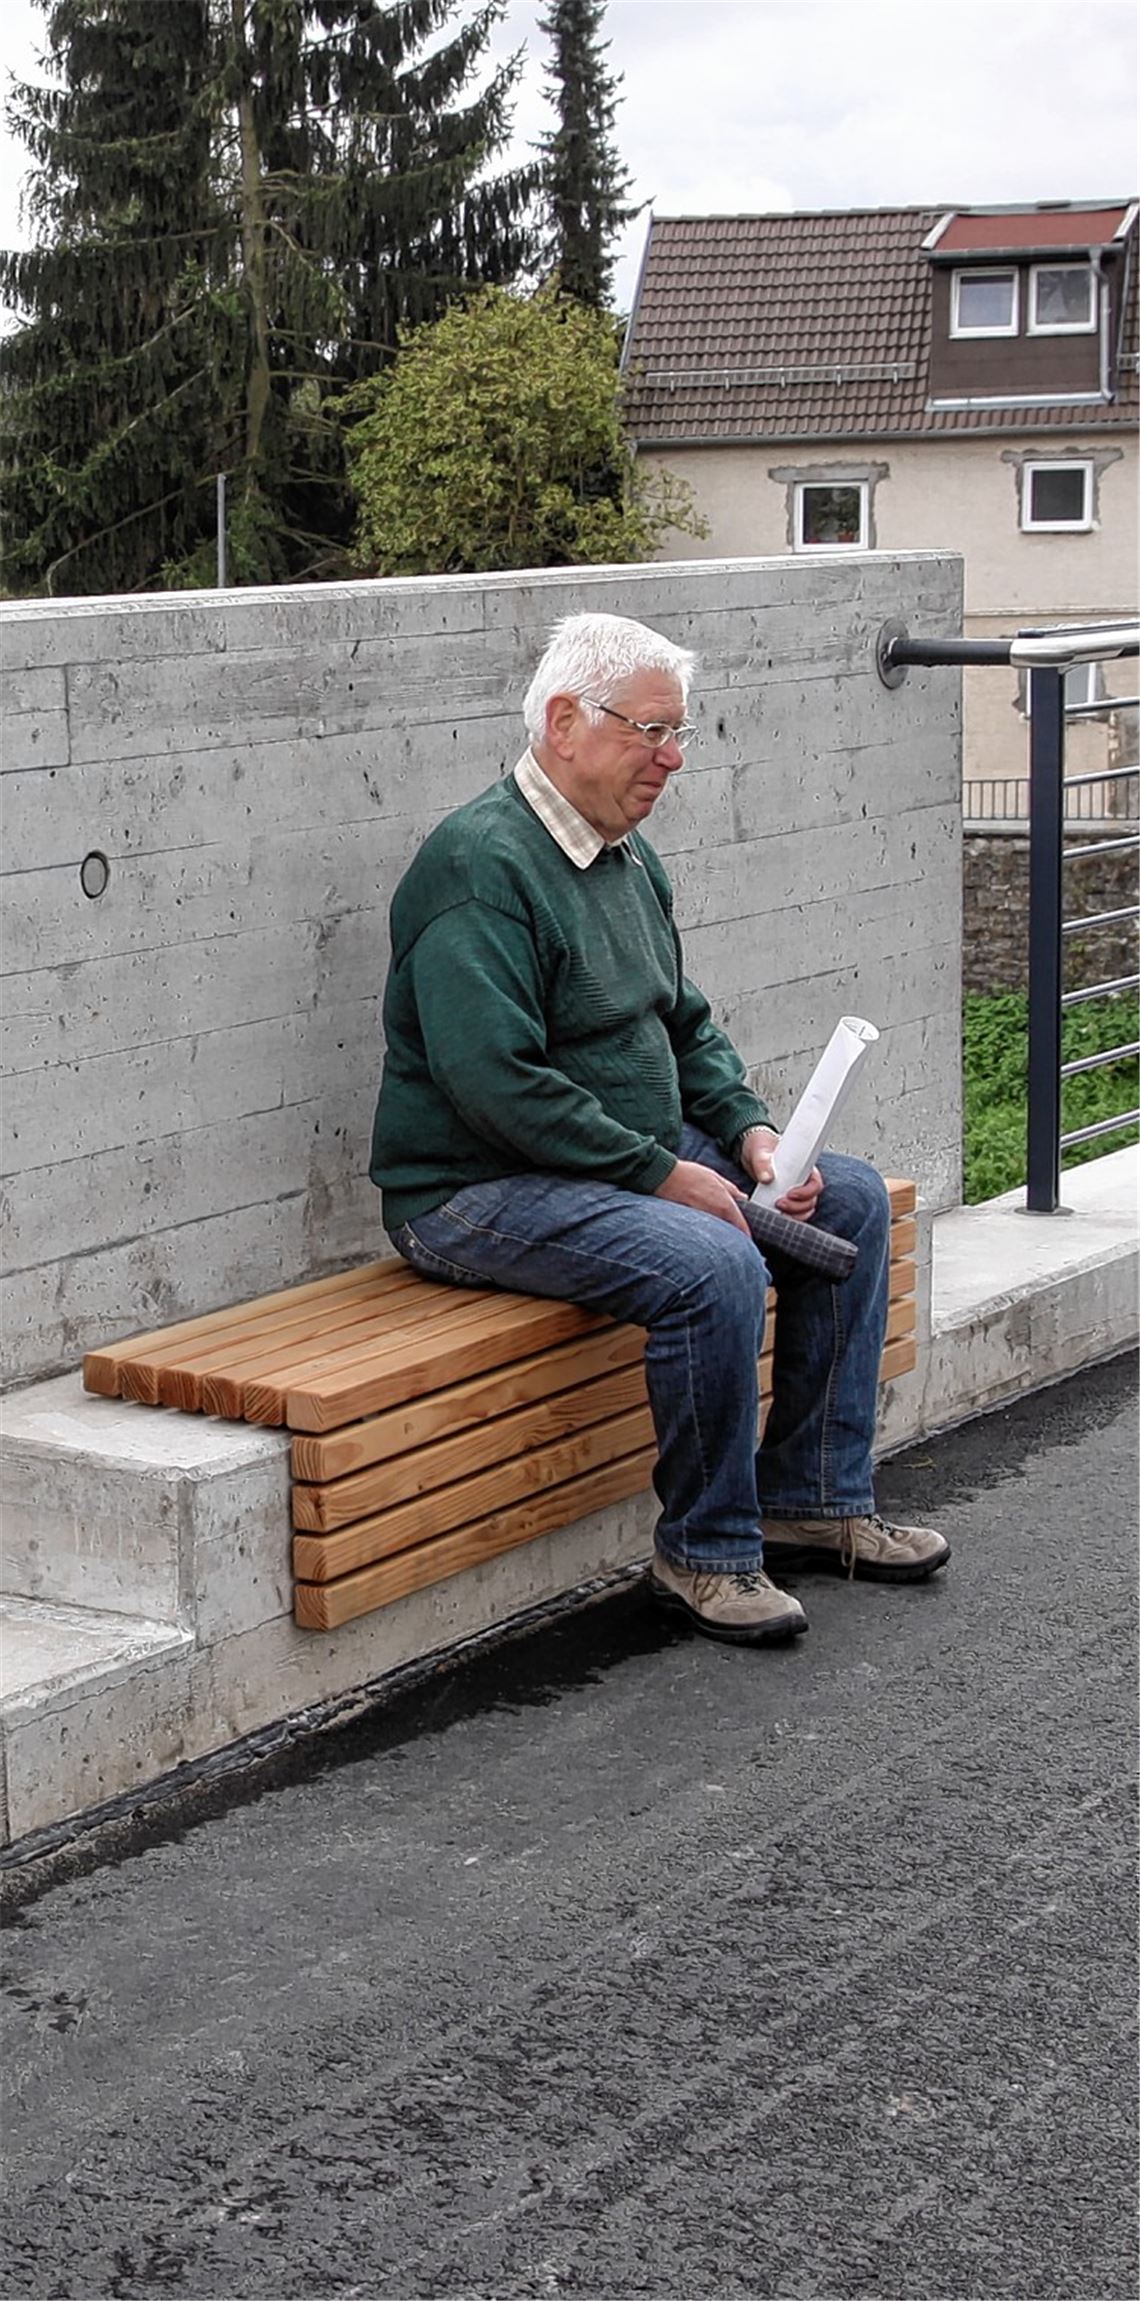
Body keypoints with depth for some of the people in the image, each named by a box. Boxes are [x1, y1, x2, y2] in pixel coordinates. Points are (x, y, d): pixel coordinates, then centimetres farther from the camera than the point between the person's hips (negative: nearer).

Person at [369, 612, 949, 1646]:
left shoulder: (628, 855, 13)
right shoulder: (480, 863, -18)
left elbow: (684, 1021, 22)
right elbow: (495, 1081, -26)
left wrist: (749, 1128, 2)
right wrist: (666, 1174, -23)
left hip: (640, 1156, 10)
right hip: (481, 1191, -10)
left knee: (850, 1200, 5)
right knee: (715, 1265, -31)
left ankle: (814, 1501, 10)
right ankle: (707, 1553, -13)